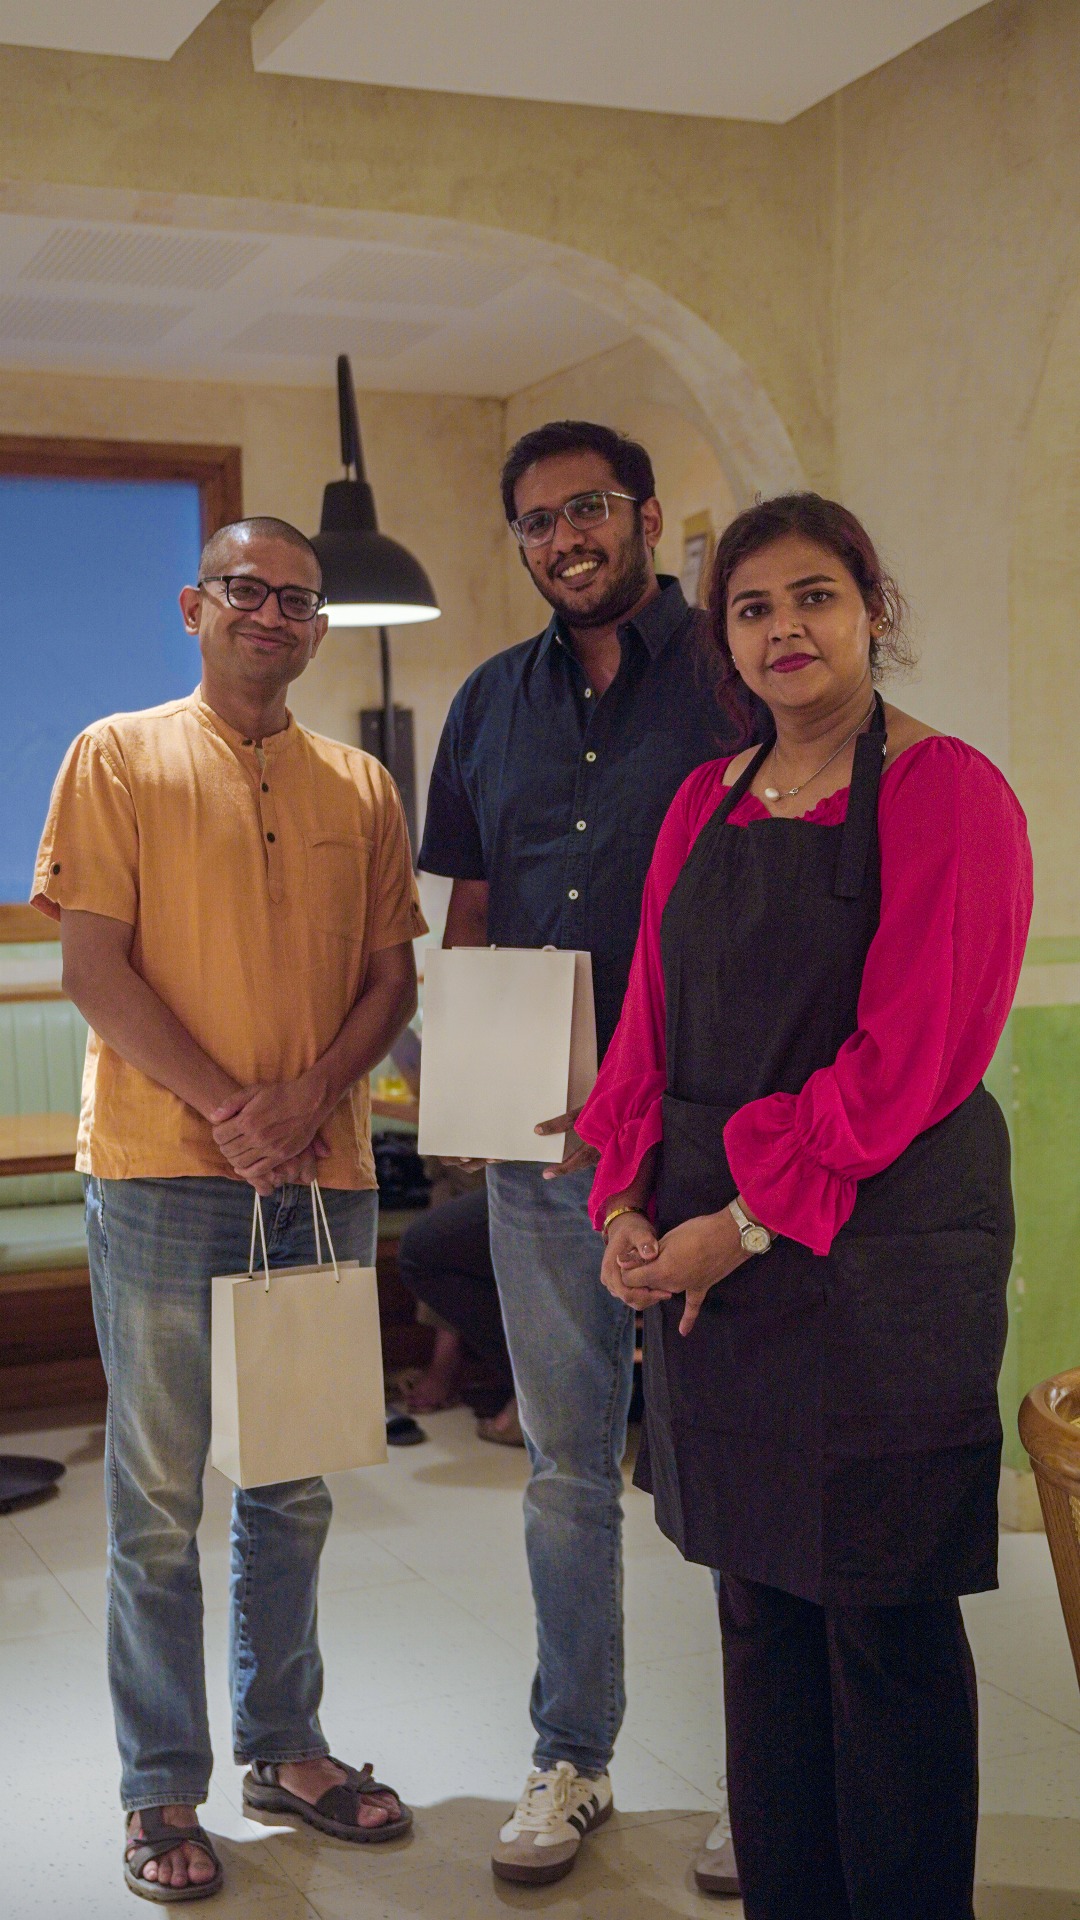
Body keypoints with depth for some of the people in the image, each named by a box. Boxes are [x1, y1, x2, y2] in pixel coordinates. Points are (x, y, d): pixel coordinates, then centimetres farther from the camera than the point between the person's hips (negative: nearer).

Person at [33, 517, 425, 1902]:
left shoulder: (359, 788, 13)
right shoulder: (119, 759, 2)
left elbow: (391, 974, 10)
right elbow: (93, 966, -5)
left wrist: (308, 1096, -9)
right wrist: (226, 1109, -14)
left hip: (322, 1172, 4)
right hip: (162, 1168, -4)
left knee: (293, 1480, 13)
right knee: (161, 1494, 2)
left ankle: (284, 1745, 27)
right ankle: (162, 1790, 13)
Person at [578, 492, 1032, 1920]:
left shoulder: (948, 794, -7)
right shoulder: (704, 804, 13)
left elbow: (913, 1055, -14)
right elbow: (651, 1024, 13)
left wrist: (750, 1223, -14)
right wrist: (628, 1204, -1)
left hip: (881, 1257, -6)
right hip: (708, 1262, 6)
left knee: (887, 1626, 4)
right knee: (758, 1604, 14)